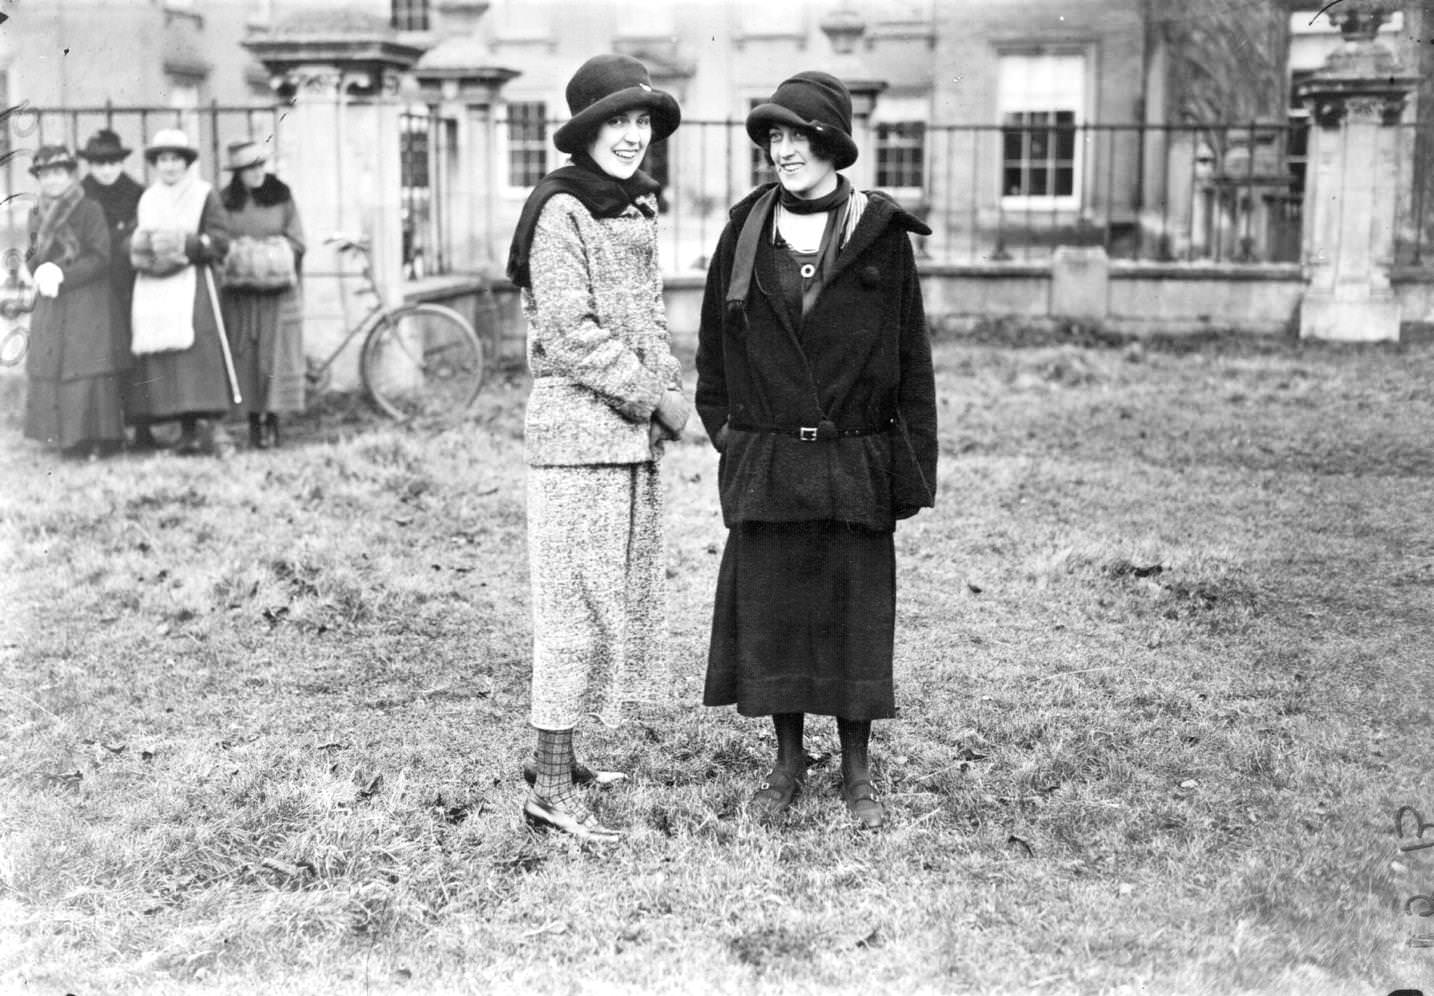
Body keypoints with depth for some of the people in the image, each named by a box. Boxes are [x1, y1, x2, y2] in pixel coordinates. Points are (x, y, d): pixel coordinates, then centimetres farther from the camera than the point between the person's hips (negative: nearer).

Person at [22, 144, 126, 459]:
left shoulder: (90, 210, -6)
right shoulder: (37, 214, 12)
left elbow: (100, 258, -10)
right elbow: (31, 257, 15)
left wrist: (63, 277, -16)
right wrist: (41, 270, -8)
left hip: (87, 301, -5)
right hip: (50, 305, 5)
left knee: (88, 366, -8)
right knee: (49, 367, 1)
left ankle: (97, 439, -2)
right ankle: (67, 435, 9)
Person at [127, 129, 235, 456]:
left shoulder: (204, 195, 4)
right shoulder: (147, 199, 19)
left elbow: (220, 241, -4)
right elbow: (132, 243, 18)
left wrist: (185, 244, -15)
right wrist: (142, 249, -4)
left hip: (191, 285, -5)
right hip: (152, 289, 5)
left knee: (200, 354, -14)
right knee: (162, 362, 1)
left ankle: (215, 427, -12)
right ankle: (188, 432, 6)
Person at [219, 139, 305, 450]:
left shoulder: (281, 197, 4)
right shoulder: (226, 202, 6)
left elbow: (297, 241, 4)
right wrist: (230, 250, -13)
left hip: (276, 289, -1)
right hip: (239, 292, 1)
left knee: (274, 353, -3)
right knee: (244, 354, 0)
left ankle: (272, 420, 2)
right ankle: (254, 420, 7)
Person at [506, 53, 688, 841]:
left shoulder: (636, 208, 15)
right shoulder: (561, 211, -11)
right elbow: (569, 332, -16)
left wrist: (670, 390, 6)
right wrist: (651, 397, -12)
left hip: (633, 436, 9)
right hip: (577, 430, -9)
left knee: (620, 595, 13)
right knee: (578, 600, -7)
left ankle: (558, 754, 25)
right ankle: (551, 790, 0)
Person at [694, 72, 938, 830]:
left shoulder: (879, 235, -2)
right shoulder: (746, 231, 4)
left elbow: (911, 358, -1)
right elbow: (714, 344, 12)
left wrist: (914, 468, -4)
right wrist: (721, 429, 6)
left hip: (854, 461, -2)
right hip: (765, 463, 2)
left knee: (855, 615, 5)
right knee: (771, 612, 7)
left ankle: (857, 775, 20)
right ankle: (787, 767, 23)